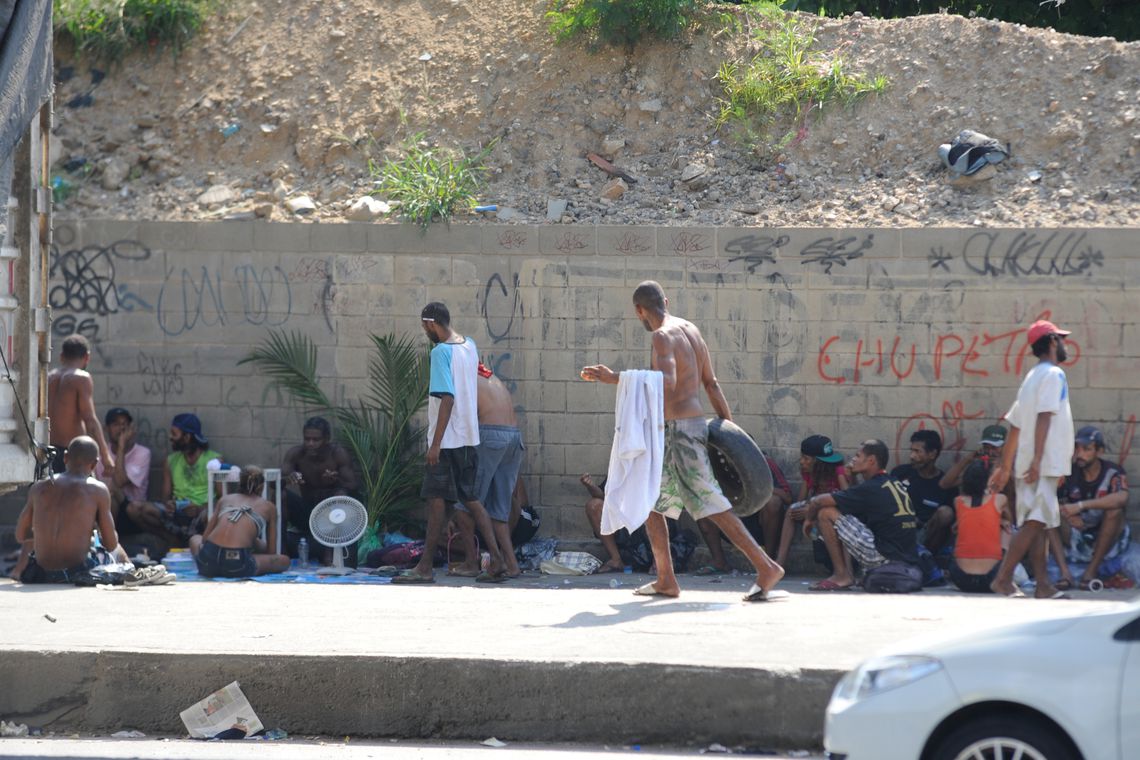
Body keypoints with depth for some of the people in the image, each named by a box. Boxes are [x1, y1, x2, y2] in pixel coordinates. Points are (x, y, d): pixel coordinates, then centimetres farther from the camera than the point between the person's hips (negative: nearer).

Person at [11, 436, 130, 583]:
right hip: (79, 575, -3)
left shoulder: (38, 488, 4)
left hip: (39, 576, 3)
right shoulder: (97, 490, -6)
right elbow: (111, 544, -2)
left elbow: (20, 536, 13)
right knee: (118, 552, 32)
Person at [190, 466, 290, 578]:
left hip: (208, 562, 3)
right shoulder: (268, 507, 18)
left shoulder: (225, 499, 25)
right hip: (237, 567, -3)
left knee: (195, 539, 38)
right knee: (284, 561, 21)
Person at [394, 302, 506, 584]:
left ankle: (425, 568, 0)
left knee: (436, 499, -3)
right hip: (469, 438, 8)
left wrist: (436, 443, -20)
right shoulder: (470, 345, 9)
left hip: (447, 440, -8)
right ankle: (497, 561, 5)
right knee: (471, 499, 11)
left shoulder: (441, 352, -15)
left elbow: (447, 398, -20)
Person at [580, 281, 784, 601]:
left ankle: (766, 567, -10)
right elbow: (711, 383, 17)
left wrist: (615, 378, -30)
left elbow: (667, 382, -30)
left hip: (681, 429, -10)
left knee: (713, 507, -9)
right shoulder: (690, 329, 14)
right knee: (649, 501, 14)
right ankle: (666, 580, 14)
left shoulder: (663, 336, -14)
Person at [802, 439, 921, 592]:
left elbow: (819, 502, -6)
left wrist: (809, 519, 15)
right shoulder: (897, 485, 15)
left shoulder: (870, 489, -9)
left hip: (884, 556, -8)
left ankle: (842, 576, -1)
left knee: (827, 513, -3)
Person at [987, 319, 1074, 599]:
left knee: (1038, 523, 8)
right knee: (1036, 521, -11)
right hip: (1044, 464, -9)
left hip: (1030, 465, 9)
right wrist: (1037, 459, -26)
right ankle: (1003, 579, -16)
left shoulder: (1032, 377, 19)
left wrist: (1005, 467, 20)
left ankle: (1043, 585, 7)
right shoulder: (1053, 374, -8)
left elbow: (1015, 425, 19)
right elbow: (1044, 417, -19)